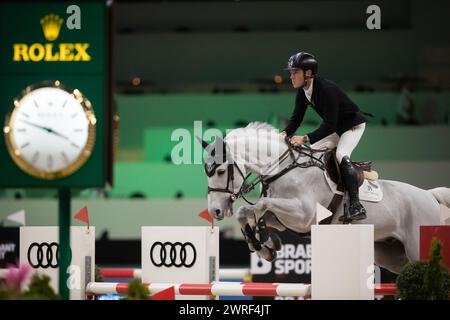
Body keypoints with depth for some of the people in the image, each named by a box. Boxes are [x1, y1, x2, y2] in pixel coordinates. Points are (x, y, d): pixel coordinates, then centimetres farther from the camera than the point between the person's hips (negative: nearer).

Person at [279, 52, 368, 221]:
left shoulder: (326, 89, -33)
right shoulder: (302, 93, -6)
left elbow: (329, 126, -36)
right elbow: (296, 118, -2)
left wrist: (305, 138, -43)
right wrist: (284, 134, -23)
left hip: (353, 124, -10)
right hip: (335, 129, 10)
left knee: (342, 155, -29)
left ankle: (356, 206, -35)